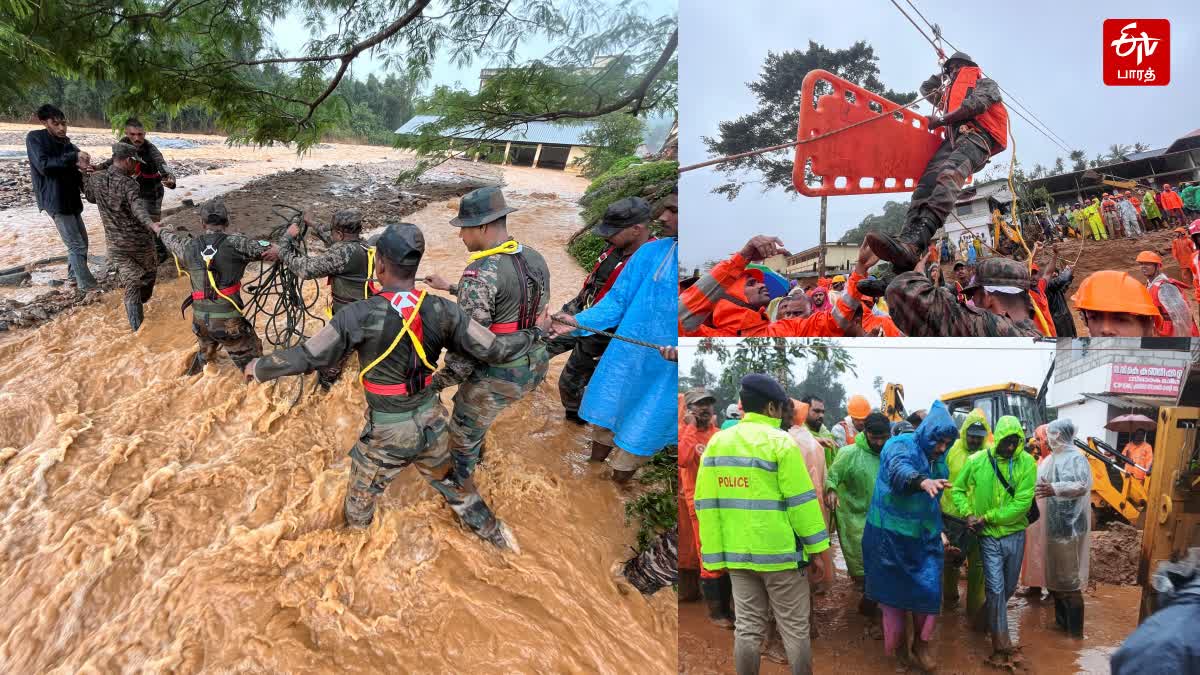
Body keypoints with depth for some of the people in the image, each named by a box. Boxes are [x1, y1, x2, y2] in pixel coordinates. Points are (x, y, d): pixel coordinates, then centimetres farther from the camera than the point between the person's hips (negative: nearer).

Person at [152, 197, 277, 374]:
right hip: (229, 320, -6)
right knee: (250, 359, 7)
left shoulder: (189, 246, 2)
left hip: (200, 319, 6)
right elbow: (269, 250, -15)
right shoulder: (235, 244, -14)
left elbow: (171, 238, 25)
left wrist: (158, 229, 43)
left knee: (205, 354, 32)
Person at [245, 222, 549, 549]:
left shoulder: (361, 315, -24)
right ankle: (493, 532, 42)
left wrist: (258, 368, 3)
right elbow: (493, 349, -10)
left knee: (361, 497, 25)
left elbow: (306, 356, -15)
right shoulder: (442, 310, -15)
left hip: (387, 430, -3)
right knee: (450, 481, 28)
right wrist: (536, 332, 7)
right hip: (431, 420, 3)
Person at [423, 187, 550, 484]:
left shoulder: (481, 272, -25)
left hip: (498, 376, -8)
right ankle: (475, 454, 56)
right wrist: (450, 288, 21)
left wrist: (438, 382, -12)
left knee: (464, 432, 19)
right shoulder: (535, 259, 0)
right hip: (535, 365, 8)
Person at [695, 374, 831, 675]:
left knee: (747, 628, 11)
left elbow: (705, 503, 5)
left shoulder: (717, 442, 6)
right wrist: (815, 549, -3)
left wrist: (716, 554, 9)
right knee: (795, 628, 7)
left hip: (738, 554, 5)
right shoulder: (780, 441, -10)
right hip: (780, 552, -5)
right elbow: (801, 502, -11)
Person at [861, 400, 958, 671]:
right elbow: (899, 471, -38)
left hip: (925, 537, 5)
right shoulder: (900, 445, -15)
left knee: (928, 589, -1)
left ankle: (921, 644, 21)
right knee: (894, 588, 7)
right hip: (891, 535, -5)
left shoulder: (938, 460, 6)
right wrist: (923, 481, -57)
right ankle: (899, 642, 28)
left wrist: (939, 529, 22)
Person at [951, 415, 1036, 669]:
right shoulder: (977, 461, -8)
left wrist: (988, 517, -16)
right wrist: (968, 514, -11)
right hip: (988, 536, -1)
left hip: (1015, 535, 1)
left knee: (1008, 588, 16)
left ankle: (991, 618, 43)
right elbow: (958, 490, 5)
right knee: (996, 589, -4)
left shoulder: (1027, 463, -10)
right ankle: (1001, 646, 5)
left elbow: (1022, 503, -16)